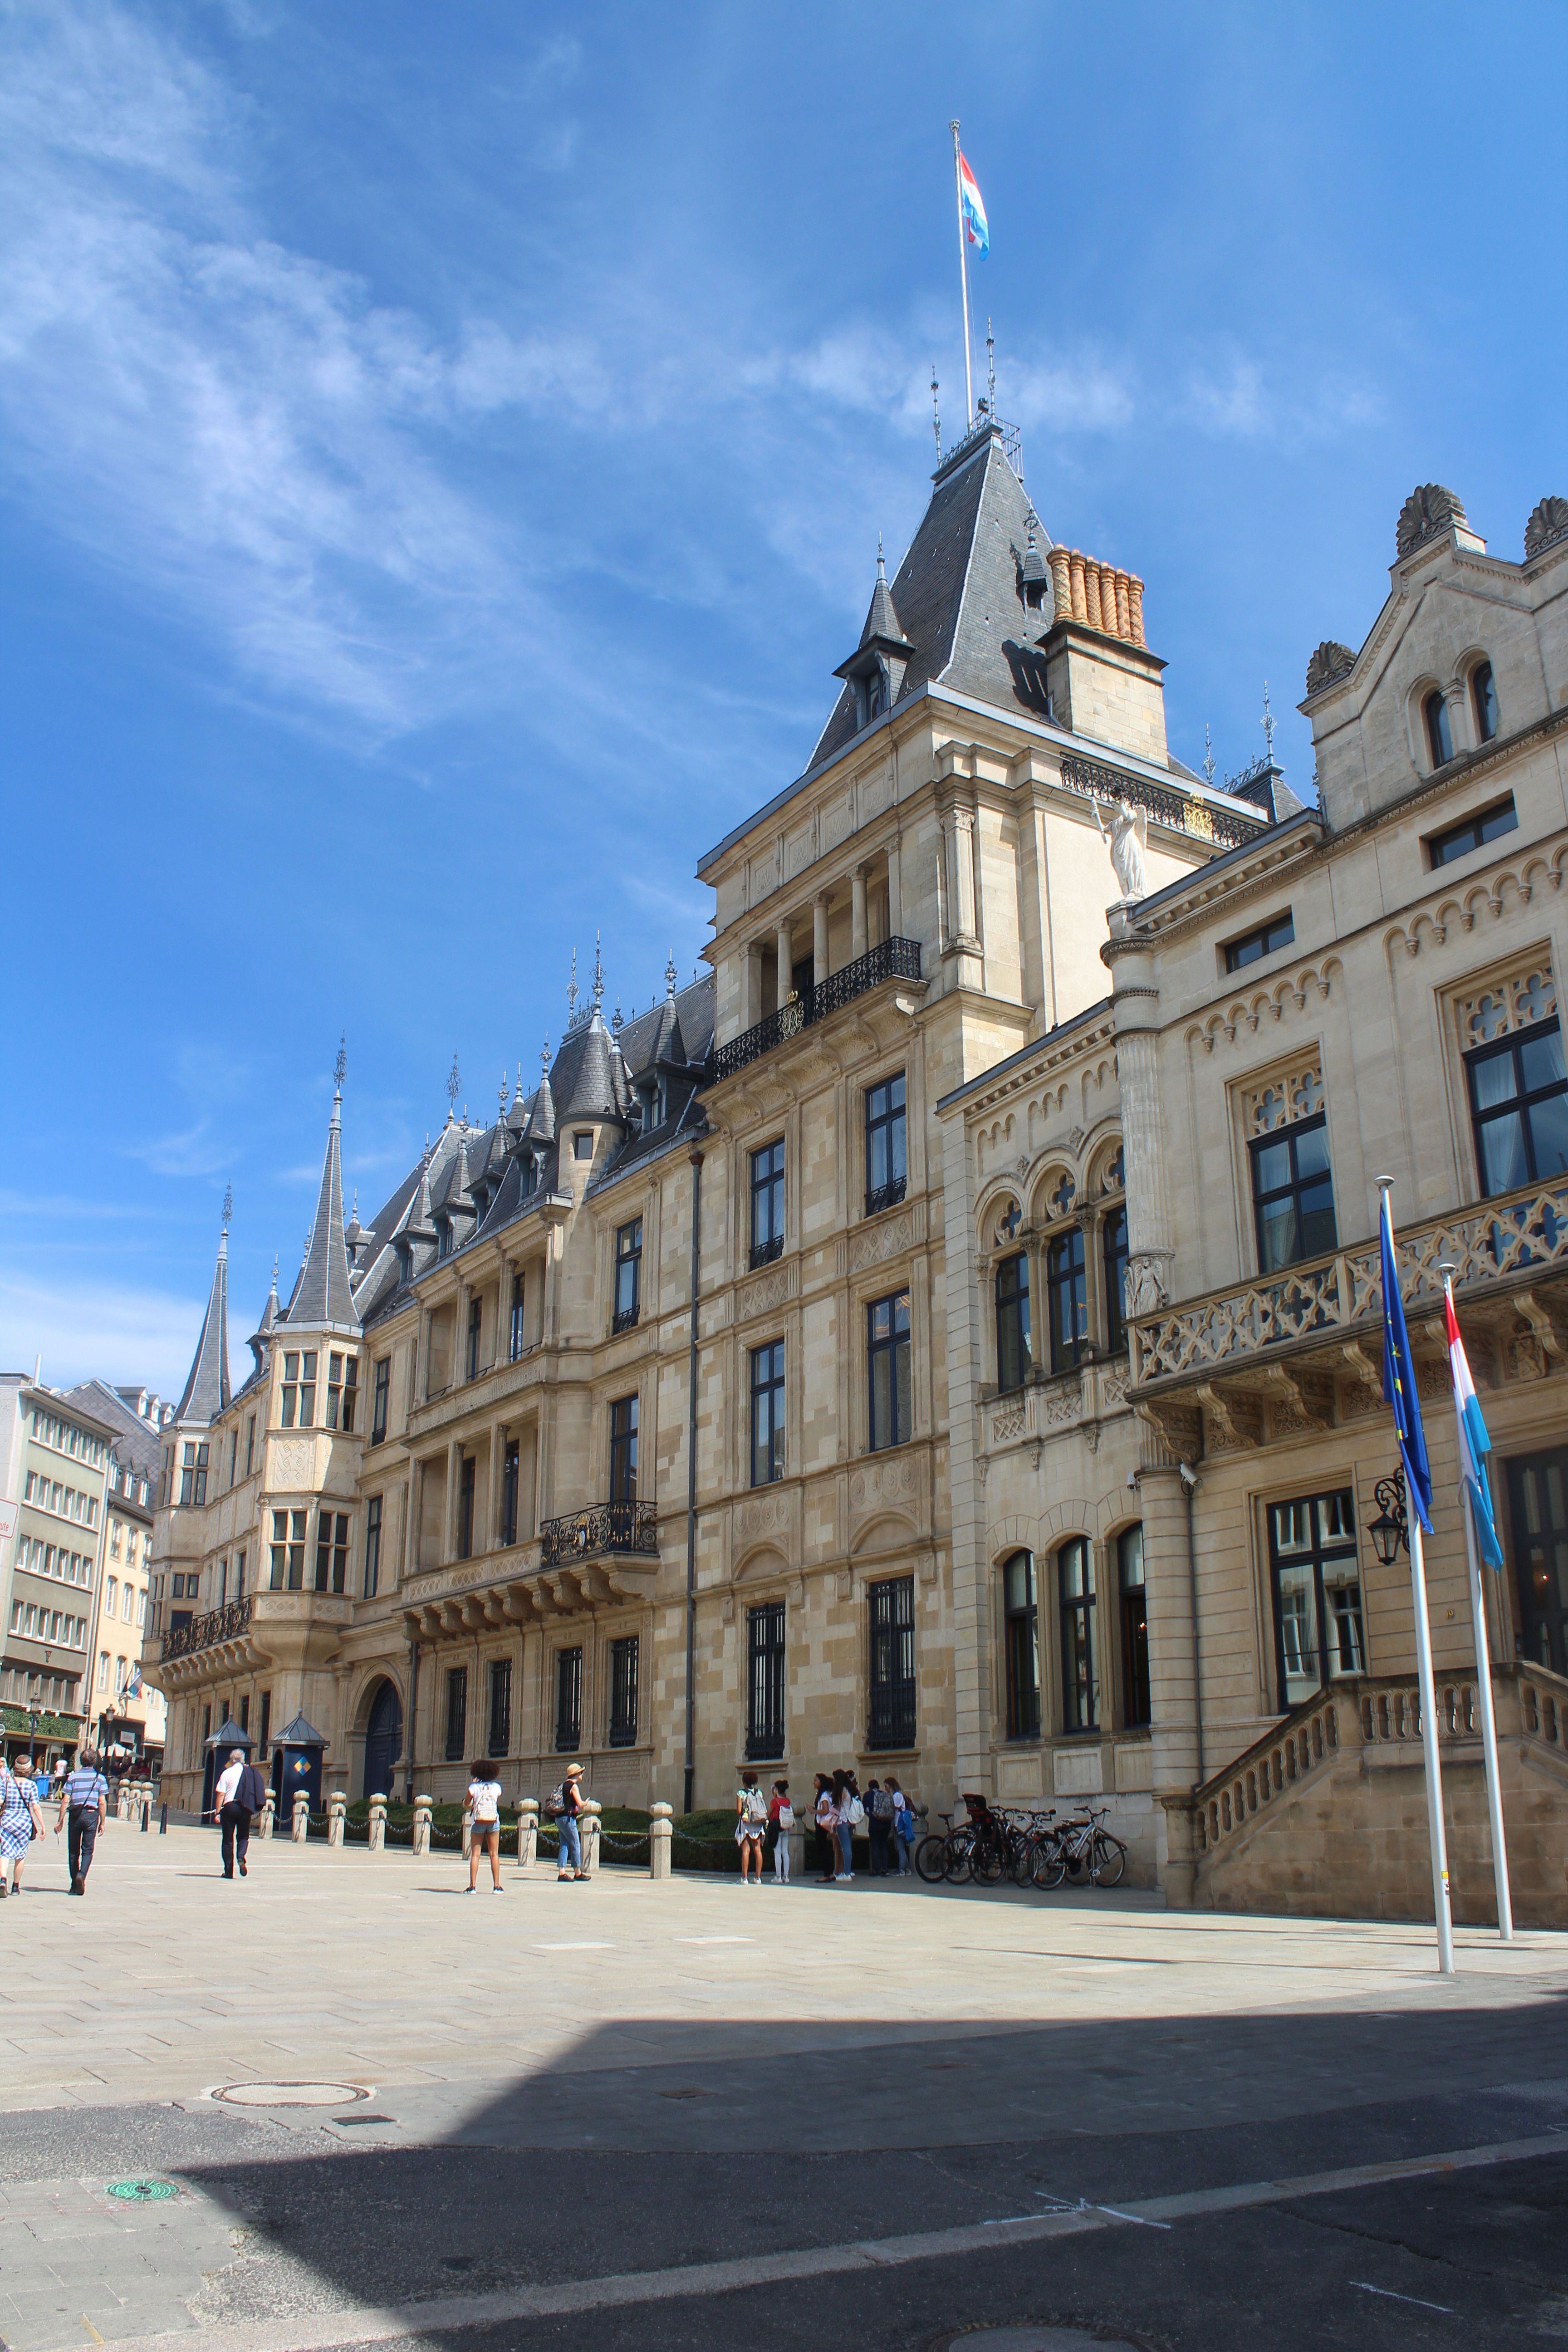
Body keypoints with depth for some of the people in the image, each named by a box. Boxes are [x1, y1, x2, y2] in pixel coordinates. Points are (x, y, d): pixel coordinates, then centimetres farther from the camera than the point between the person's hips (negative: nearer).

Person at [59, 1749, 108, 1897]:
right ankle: (81, 1875, -21)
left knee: (73, 1851, 11)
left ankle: (75, 1884, 15)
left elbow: (65, 1801, -2)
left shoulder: (72, 1777, 3)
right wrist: (102, 1822, 5)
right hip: (91, 1815, -1)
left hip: (75, 1816, 1)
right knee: (88, 1850, 4)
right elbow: (102, 1803, -1)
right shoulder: (100, 1778, 3)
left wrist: (61, 1821, 3)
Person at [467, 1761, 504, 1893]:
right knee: (494, 1854, 7)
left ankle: (472, 1886, -4)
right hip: (494, 1822, 1)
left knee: (475, 1854, 2)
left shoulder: (474, 1787, -5)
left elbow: (467, 1804, 7)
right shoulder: (497, 1787, 1)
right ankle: (496, 1886, 4)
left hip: (478, 1823, -1)